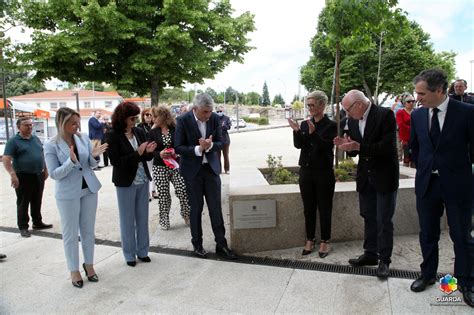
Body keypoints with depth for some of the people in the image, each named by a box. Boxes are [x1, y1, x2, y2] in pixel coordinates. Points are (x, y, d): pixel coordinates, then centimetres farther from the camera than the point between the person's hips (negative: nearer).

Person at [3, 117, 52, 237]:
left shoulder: (36, 139, 11)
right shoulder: (13, 141, -8)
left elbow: (42, 154, 20)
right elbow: (6, 159, -16)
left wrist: (45, 169, 15)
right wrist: (12, 174, -27)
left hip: (38, 175, 6)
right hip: (23, 177, -6)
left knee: (37, 202, 15)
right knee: (23, 203, 3)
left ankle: (37, 222, 28)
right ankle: (23, 227, 12)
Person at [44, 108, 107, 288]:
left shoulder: (83, 138, -1)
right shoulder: (51, 146, -11)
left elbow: (91, 166, 5)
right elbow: (54, 174, -12)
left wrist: (94, 156, -17)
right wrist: (71, 161, -27)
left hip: (89, 189, 4)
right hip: (68, 194, -3)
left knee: (88, 230, 13)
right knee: (70, 233, 7)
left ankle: (89, 264, 29)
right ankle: (74, 270, 22)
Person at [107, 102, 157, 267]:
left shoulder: (140, 132, 0)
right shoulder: (113, 136, -12)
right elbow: (116, 162, -17)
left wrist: (149, 151, -15)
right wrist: (137, 153, -24)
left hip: (143, 180, 4)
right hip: (125, 183, -4)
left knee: (143, 217, 13)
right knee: (127, 220, 9)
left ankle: (143, 250, 28)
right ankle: (130, 254, 24)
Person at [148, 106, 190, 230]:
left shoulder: (176, 129, 0)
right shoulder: (153, 132, 4)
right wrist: (160, 154, -18)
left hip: (176, 165, -1)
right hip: (159, 167, 1)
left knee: (183, 191, -5)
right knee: (163, 195, 5)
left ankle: (186, 215, 17)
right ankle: (164, 220, 21)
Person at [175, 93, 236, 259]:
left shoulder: (214, 118, -4)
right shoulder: (183, 120, -13)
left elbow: (220, 143, 1)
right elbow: (178, 147, -12)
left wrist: (210, 145, -21)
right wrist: (198, 149, -25)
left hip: (211, 168, 3)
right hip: (192, 170, -2)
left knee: (216, 208, 5)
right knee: (196, 208, 8)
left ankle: (221, 244, 15)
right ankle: (197, 244, 23)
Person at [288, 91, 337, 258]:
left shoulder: (331, 125, -5)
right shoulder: (304, 124, 7)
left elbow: (326, 146, -17)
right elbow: (298, 145, -3)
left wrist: (313, 133, -29)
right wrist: (296, 131, -19)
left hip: (324, 173, -4)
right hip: (306, 171, 4)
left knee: (324, 209, 5)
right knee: (308, 208, 11)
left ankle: (325, 242, 18)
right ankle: (310, 240, 23)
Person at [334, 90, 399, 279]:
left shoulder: (385, 115, -16)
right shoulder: (352, 121, 2)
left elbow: (387, 147, -22)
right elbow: (355, 150, 8)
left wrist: (358, 146, -27)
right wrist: (347, 146, -14)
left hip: (384, 176, -6)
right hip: (365, 177, 6)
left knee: (384, 220, 2)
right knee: (368, 217, 15)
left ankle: (384, 260, 15)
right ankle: (370, 254, 28)